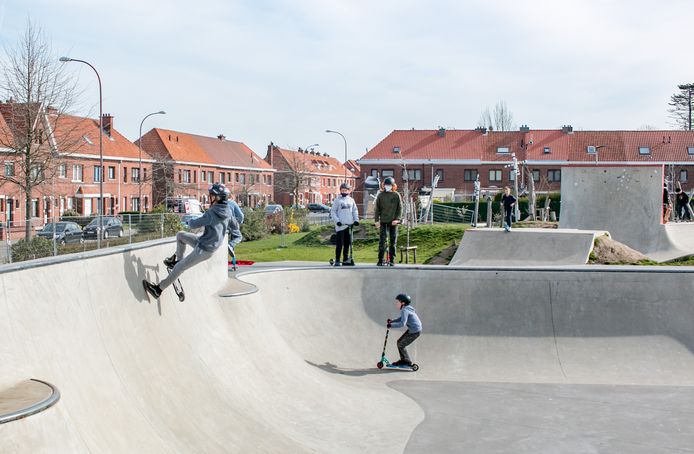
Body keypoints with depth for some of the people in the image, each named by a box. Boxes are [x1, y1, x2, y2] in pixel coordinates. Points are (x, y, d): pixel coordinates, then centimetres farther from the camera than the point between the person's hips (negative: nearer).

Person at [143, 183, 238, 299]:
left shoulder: (211, 213, -27)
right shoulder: (227, 211, -3)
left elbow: (193, 224, -26)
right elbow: (235, 226, 11)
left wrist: (190, 221, -3)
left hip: (203, 250, -8)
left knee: (179, 268, 3)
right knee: (180, 235, 17)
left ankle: (158, 289, 14)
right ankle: (179, 259, 31)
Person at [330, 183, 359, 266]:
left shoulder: (351, 200, 12)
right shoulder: (337, 200, 1)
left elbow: (355, 211, 16)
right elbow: (333, 212, -1)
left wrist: (356, 220, 2)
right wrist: (337, 221, -12)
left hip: (349, 225, 4)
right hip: (340, 225, -4)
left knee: (348, 243, 7)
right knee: (339, 243, -5)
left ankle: (345, 259, 16)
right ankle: (337, 260, 0)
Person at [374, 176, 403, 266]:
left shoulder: (396, 195, 2)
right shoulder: (380, 195, 4)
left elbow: (400, 208, 3)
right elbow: (377, 208, 6)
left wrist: (397, 219, -8)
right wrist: (376, 220, -2)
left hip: (393, 221, 0)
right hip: (383, 221, 0)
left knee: (393, 241, 5)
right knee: (382, 240, -6)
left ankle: (392, 260, 12)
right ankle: (380, 260, -2)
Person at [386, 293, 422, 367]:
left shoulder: (405, 310, -22)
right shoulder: (406, 309, 8)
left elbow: (402, 324, -31)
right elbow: (401, 318, 21)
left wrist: (391, 325, -22)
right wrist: (392, 321, 7)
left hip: (415, 331, -10)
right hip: (412, 330, 10)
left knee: (401, 345, 0)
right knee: (399, 342, 16)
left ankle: (407, 362, 12)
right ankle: (403, 360, 25)